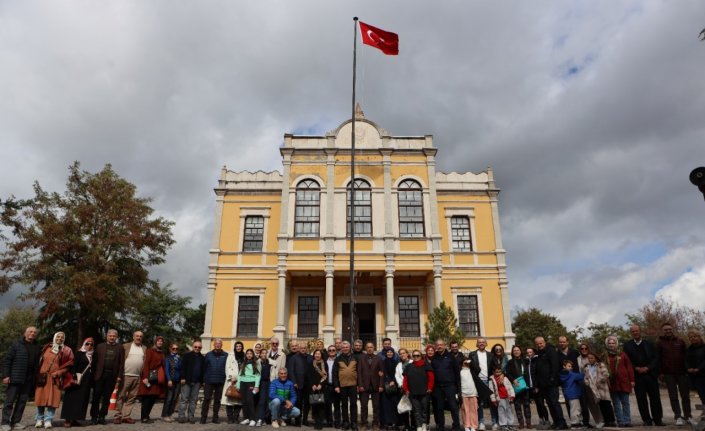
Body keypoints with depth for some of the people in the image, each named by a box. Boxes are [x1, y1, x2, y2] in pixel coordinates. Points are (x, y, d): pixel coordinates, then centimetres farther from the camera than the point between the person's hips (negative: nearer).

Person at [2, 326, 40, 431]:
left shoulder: (37, 347, 11)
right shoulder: (16, 345, -1)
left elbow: (37, 364, 11)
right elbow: (7, 360, -4)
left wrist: (35, 378, 5)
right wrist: (6, 375, -11)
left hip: (28, 380, 4)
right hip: (15, 378, -4)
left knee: (22, 401, 7)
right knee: (9, 401, 0)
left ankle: (16, 421, 15)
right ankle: (5, 423, 6)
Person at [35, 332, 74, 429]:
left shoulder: (67, 351, 2)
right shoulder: (47, 348, 10)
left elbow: (69, 365, -1)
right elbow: (40, 361, 14)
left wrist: (58, 373, -9)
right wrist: (39, 374, 6)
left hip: (55, 379, -2)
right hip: (43, 378, 2)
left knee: (52, 399, -5)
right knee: (40, 398, 4)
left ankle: (48, 420, 2)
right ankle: (39, 419, 16)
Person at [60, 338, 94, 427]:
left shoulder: (92, 355, 12)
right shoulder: (79, 353, -2)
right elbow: (74, 365, -9)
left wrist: (92, 380, 10)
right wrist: (74, 377, -19)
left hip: (87, 381, 5)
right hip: (78, 379, -5)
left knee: (82, 399, 5)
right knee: (72, 398, -4)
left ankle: (74, 419, 11)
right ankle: (67, 419, -1)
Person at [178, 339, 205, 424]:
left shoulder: (203, 358, 13)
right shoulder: (186, 355, 2)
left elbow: (203, 370, 13)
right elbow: (183, 367, -4)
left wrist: (202, 381, 6)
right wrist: (183, 378, -12)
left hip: (197, 382, 4)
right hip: (187, 381, -3)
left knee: (193, 400, 6)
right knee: (184, 399, -2)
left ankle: (191, 416, 10)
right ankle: (181, 416, 2)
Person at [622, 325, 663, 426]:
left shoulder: (649, 344, 9)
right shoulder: (627, 345, 5)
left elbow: (655, 358, 4)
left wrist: (647, 368, -9)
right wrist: (636, 368, -11)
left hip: (651, 374, 1)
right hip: (637, 376, -1)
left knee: (655, 398, 3)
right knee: (641, 399, -1)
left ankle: (658, 419, 15)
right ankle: (647, 420, 7)